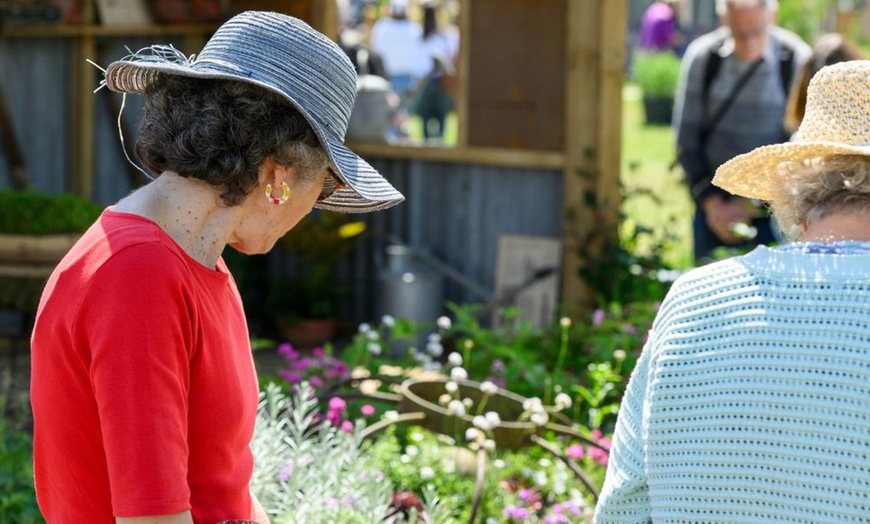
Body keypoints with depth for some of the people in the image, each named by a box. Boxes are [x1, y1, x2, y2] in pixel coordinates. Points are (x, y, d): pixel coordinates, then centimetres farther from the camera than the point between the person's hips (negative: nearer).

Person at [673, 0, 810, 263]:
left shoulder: (797, 61, -8)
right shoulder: (702, 56, -2)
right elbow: (686, 139, 1)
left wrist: (750, 205, -11)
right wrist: (712, 202, -7)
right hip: (713, 207, 2)